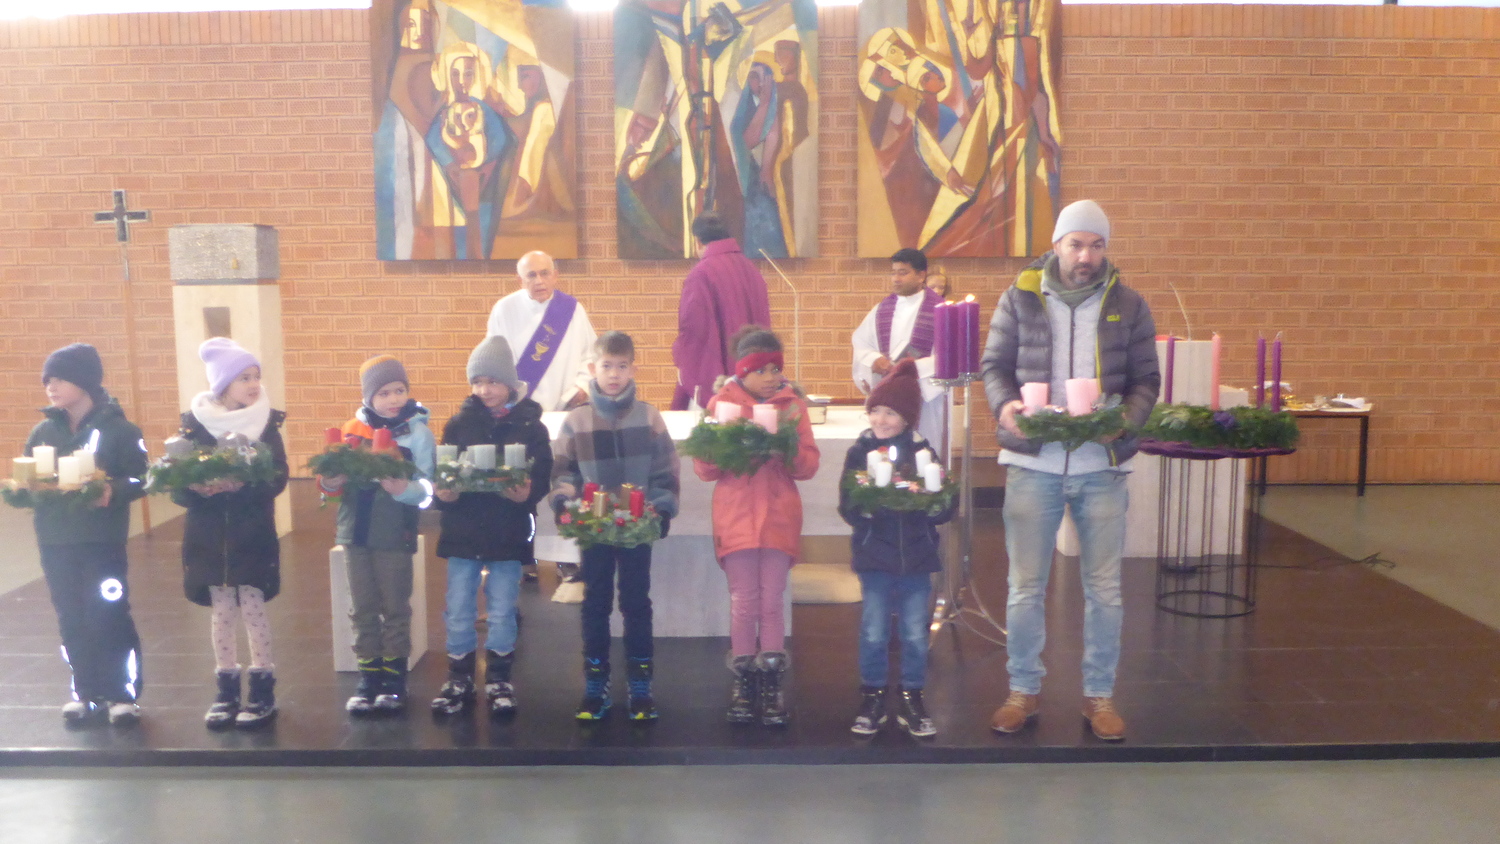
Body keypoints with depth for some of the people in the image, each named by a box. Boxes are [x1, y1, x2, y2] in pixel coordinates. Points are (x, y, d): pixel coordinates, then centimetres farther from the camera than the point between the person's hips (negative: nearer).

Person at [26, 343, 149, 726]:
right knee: (72, 620, 10)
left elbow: (142, 478, -8)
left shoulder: (117, 428, -6)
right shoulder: (43, 431, 8)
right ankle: (86, 693, 22)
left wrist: (114, 492, -25)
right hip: (55, 541, 5)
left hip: (102, 540, -4)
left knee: (109, 617, -3)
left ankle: (122, 694, 10)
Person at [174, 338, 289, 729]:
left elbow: (278, 478, -10)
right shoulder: (195, 422, -3)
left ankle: (263, 689, 13)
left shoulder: (267, 421, -4)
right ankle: (226, 690, 22)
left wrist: (244, 484, -27)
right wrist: (198, 487, -25)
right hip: (209, 533, 1)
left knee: (252, 607, 2)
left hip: (253, 533, -1)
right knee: (222, 610, 10)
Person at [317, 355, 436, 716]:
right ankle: (368, 676, 23)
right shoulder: (353, 429, 3)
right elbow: (336, 478, 8)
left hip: (395, 533, -4)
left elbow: (426, 488, -12)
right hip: (357, 531, 4)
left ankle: (394, 678, 19)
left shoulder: (417, 431, -7)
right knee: (363, 608, 12)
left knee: (395, 608, 8)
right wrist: (331, 482, -13)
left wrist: (404, 489, -31)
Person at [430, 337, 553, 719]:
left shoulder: (530, 425, -2)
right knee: (458, 611, 8)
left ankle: (498, 679, 24)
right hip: (462, 530, 2)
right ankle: (459, 679, 24)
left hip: (509, 533, -2)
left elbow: (542, 477, -5)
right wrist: (443, 493, -19)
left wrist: (527, 493, -26)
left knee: (501, 612, 8)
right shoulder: (459, 423, 3)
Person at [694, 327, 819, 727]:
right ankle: (743, 680, 15)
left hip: (780, 517, 1)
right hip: (736, 517, 0)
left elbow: (808, 467, 1)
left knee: (771, 602, 2)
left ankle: (773, 683, 11)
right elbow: (704, 468, -1)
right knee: (743, 602, 2)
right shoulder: (721, 402, 3)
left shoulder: (792, 403, 5)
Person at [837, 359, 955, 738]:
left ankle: (912, 699, 23)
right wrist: (871, 505, -26)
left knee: (915, 633, 8)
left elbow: (945, 508, -2)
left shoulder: (924, 452, 2)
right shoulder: (859, 452, -1)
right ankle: (872, 698, 20)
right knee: (874, 632, 4)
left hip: (916, 555, 1)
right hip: (874, 555, -1)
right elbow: (848, 508, -7)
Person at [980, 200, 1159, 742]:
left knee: (1104, 588, 9)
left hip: (1102, 464, 1)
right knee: (1026, 586, 6)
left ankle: (1099, 695, 25)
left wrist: (1126, 418, -15)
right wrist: (1004, 406, -16)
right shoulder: (1020, 298, 2)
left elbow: (1146, 379, 6)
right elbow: (994, 365, 5)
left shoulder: (1128, 305, 5)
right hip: (1032, 462, -1)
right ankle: (1023, 690, 23)